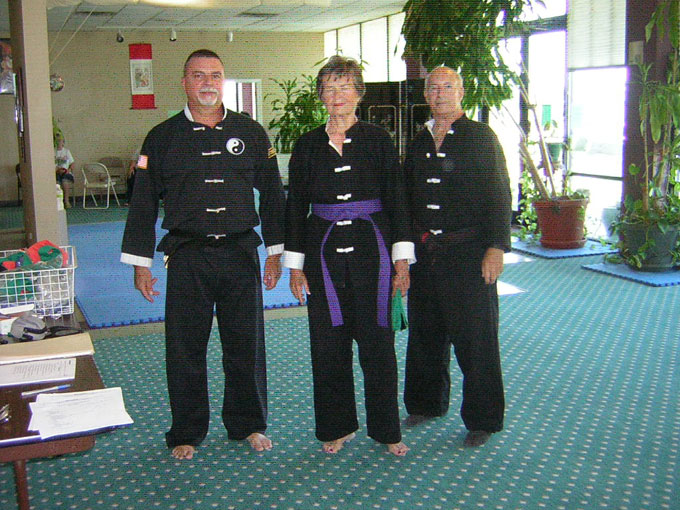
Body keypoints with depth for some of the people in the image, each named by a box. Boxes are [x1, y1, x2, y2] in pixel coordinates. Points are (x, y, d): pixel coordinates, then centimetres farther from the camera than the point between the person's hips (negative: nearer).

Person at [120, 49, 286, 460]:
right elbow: (144, 202, 4)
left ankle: (248, 423, 26)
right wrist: (140, 263, 1)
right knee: (185, 348, 5)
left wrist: (275, 252, 6)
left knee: (246, 345, 8)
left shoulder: (251, 133, 5)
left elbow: (272, 194, 9)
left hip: (240, 253, 1)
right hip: (187, 257, 0)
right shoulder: (163, 137, 3)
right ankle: (186, 433, 21)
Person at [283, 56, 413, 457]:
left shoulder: (377, 140, 2)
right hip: (323, 251, 2)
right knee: (329, 343, 6)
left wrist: (402, 257, -4)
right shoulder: (308, 145, 6)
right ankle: (338, 426, 22)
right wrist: (294, 264, 4)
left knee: (377, 341, 3)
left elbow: (396, 199, 1)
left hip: (370, 249, -1)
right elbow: (296, 205, 7)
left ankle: (386, 430, 18)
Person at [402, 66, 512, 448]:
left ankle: (483, 419, 14)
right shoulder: (419, 143, 13)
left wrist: (496, 247, -15)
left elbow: (499, 195, -7)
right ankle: (427, 403, 31)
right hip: (424, 251, 5)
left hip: (469, 251, -5)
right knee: (425, 331, 14)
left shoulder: (482, 137, -3)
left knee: (475, 337, 0)